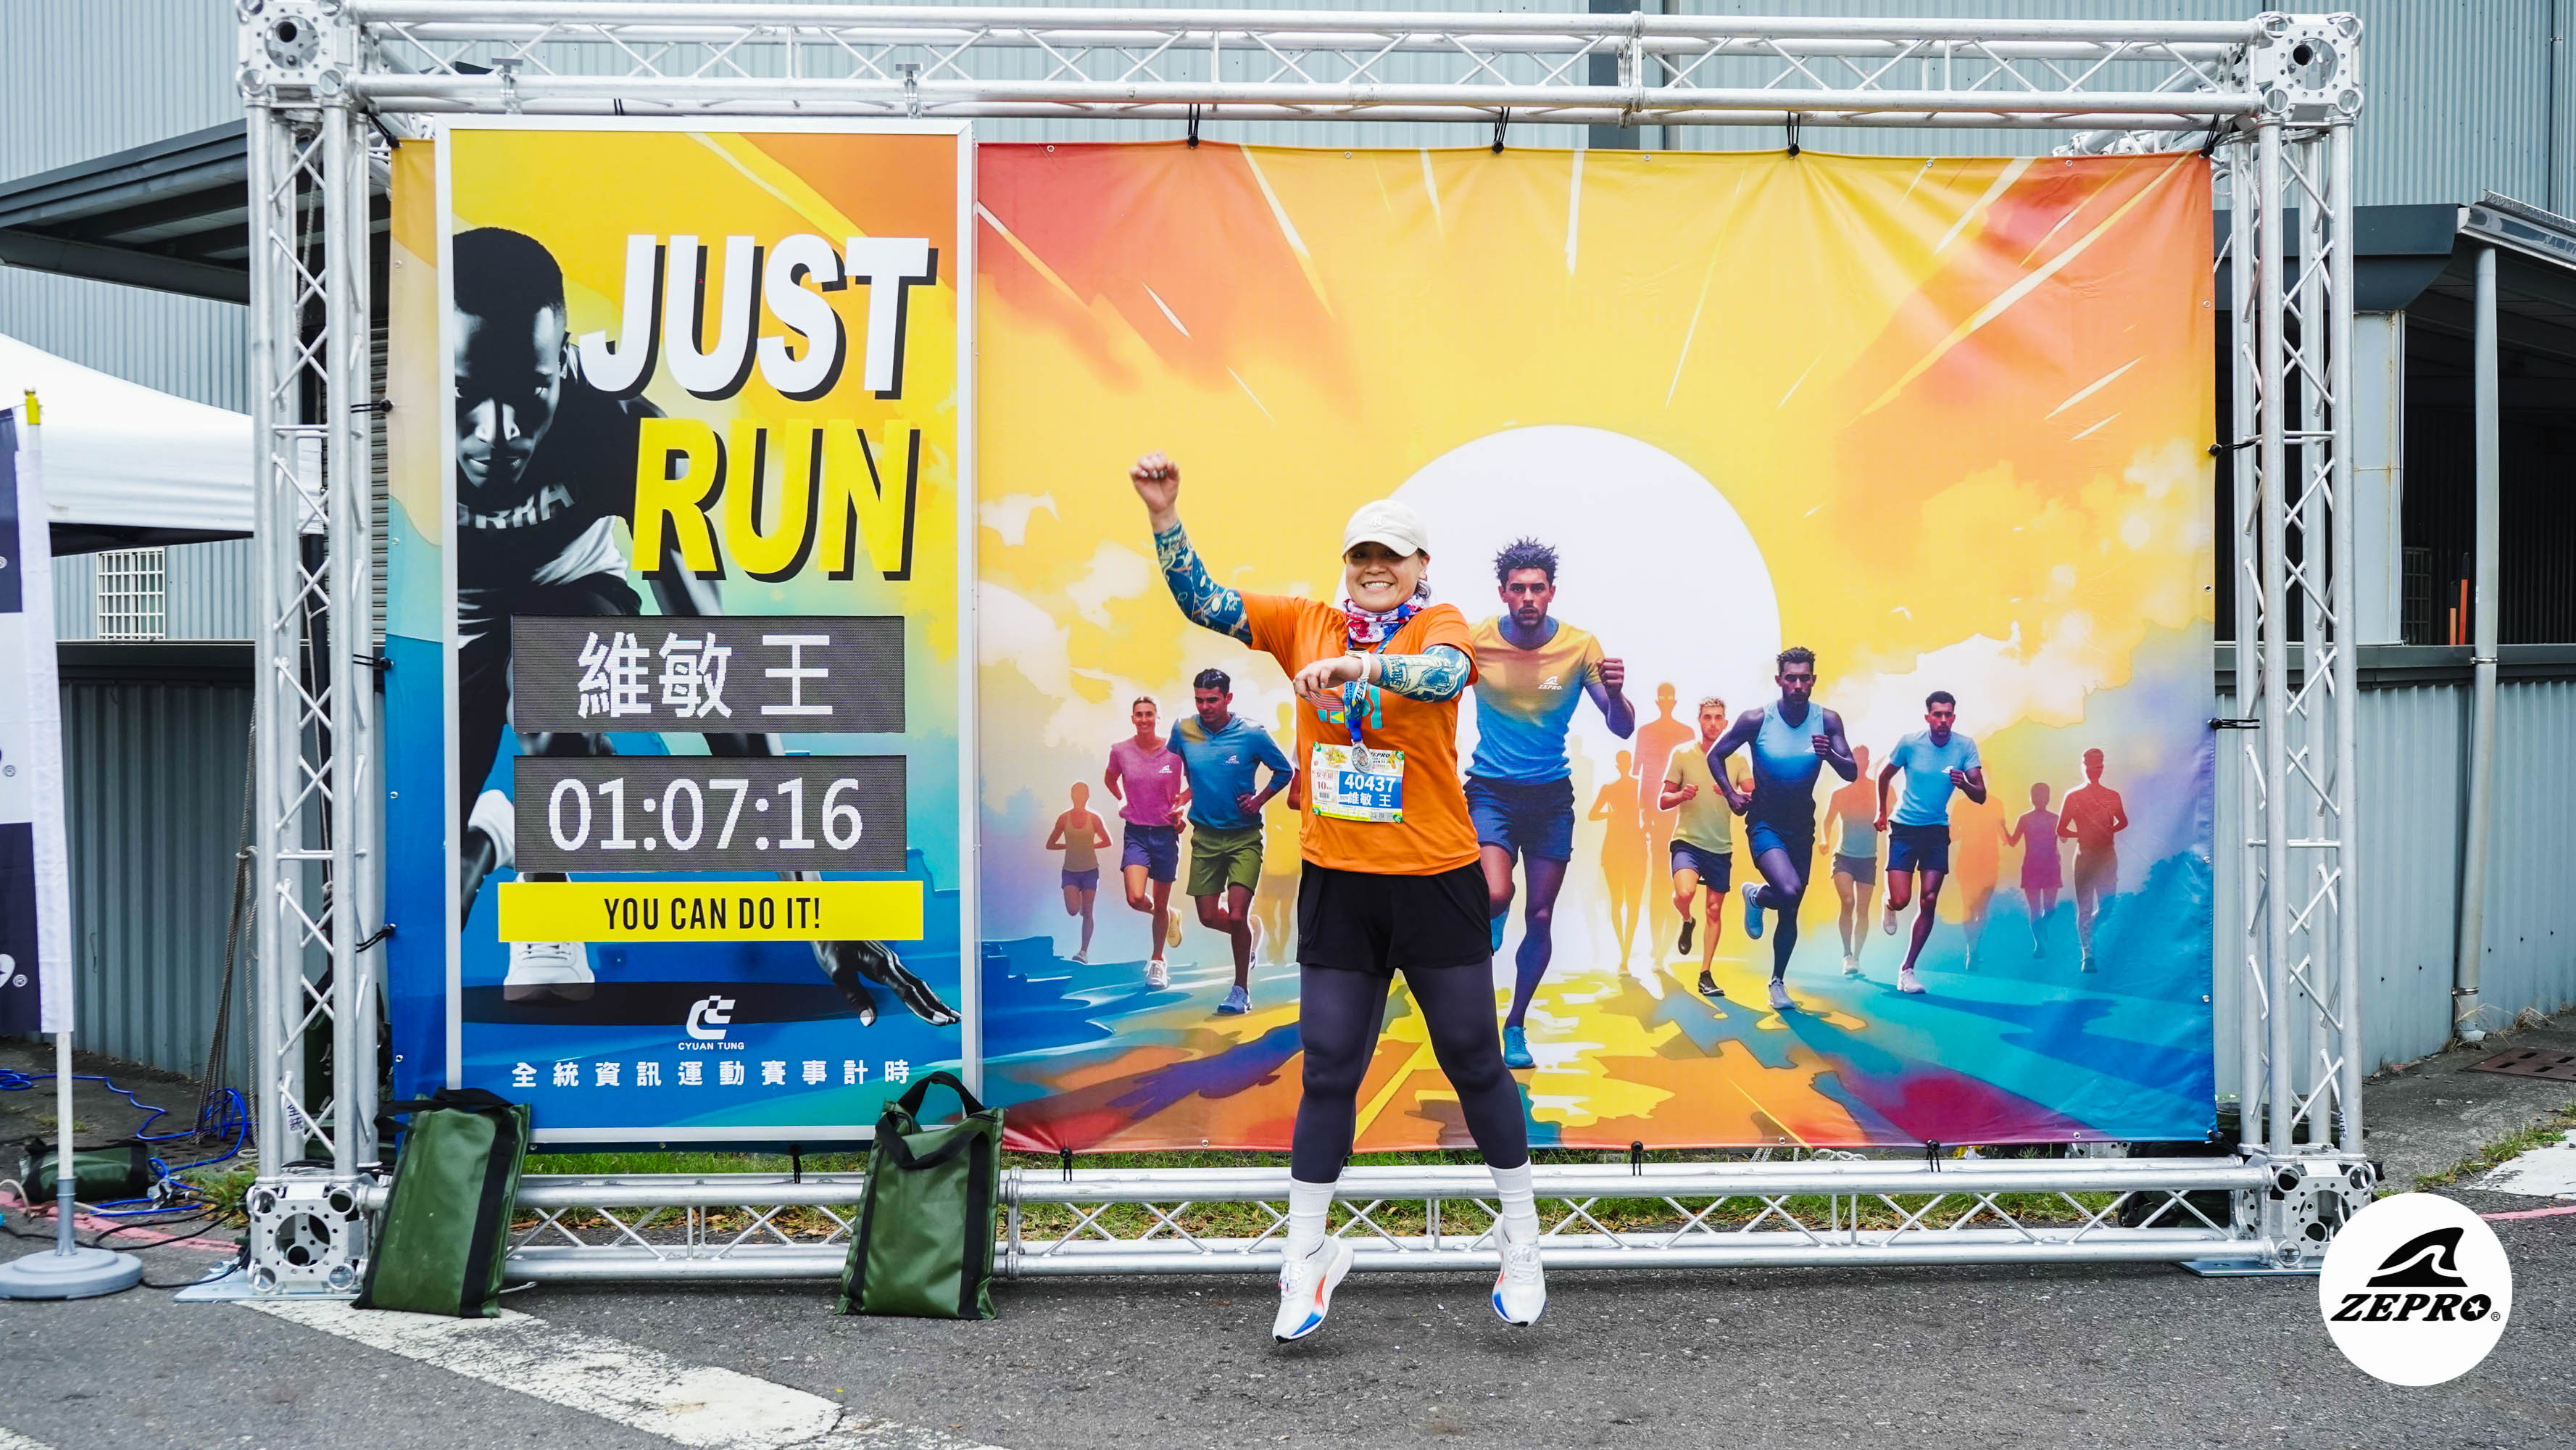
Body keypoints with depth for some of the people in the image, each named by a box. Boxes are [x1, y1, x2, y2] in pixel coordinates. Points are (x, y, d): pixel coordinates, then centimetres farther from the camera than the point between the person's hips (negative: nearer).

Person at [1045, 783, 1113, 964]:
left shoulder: (1094, 819, -4)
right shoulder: (1064, 818, -4)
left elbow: (1107, 841, 8)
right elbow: (1050, 845, 4)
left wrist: (1090, 846, -1)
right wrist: (1069, 845, -2)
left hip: (1090, 870, 0)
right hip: (1070, 871, 0)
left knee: (1087, 912, 1)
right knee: (1072, 910, -11)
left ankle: (1084, 951, 6)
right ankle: (1079, 899, 26)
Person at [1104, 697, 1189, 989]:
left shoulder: (1175, 751, -8)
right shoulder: (1120, 751, -3)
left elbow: (1194, 783, 7)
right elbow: (1110, 779, 19)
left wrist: (1181, 804, -8)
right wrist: (1122, 802, 7)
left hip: (1165, 833, -1)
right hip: (1136, 832, 1)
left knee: (1160, 903, 8)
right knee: (1136, 898, -17)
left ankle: (1157, 961, 27)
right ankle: (1169, 919, 17)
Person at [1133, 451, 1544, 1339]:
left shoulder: (1440, 625, -5)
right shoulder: (1308, 625, 5)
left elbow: (1444, 674, -28)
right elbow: (1204, 602, 1)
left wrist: (1360, 663, -45)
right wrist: (1164, 517, -12)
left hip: (1436, 883, -2)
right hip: (1336, 883, 3)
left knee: (1474, 1062, 10)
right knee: (1328, 1072, 7)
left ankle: (1520, 1239, 26)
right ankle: (1305, 1256, 18)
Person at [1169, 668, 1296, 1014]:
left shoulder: (1252, 734, -13)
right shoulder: (1183, 730, -5)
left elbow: (1285, 771, 0)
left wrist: (1259, 800, -9)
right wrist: (1187, 794, 8)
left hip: (1245, 835, -3)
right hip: (1205, 836, 4)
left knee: (1236, 916, -12)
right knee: (1208, 917, 6)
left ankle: (1241, 989, 7)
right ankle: (1253, 929, 39)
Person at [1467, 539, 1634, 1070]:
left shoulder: (1581, 646, -9)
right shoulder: (1474, 642, -10)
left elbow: (1622, 729, -8)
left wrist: (1615, 693, -30)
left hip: (1551, 795, 2)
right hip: (1491, 790, -1)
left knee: (1540, 917, 5)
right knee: (1495, 896, -25)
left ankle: (1515, 1026, 23)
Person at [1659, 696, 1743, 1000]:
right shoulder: (1682, 755, 0)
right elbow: (1663, 800, 2)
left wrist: (1732, 795, -21)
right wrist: (1682, 796, -20)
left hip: (1721, 847, 3)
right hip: (1687, 841, -3)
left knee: (1715, 910, 5)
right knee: (1684, 893, -27)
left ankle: (1706, 975, 15)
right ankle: (1687, 923, 8)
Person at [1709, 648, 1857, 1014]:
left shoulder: (1827, 721, -9)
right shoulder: (1756, 719, -15)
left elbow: (1851, 773, -9)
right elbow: (1716, 755, -2)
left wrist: (1829, 755, -29)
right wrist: (1731, 794, -14)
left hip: (1801, 825, 3)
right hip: (1764, 823, -3)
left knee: (1791, 912, 10)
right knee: (1789, 890, -28)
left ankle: (1778, 982, 29)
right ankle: (1756, 897, 7)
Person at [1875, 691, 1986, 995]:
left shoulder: (1965, 746, -9)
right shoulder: (1910, 743, -11)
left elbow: (1981, 795, -12)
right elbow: (1884, 776, 7)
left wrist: (1964, 784, -33)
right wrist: (1882, 812, 14)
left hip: (1938, 830, 2)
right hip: (1905, 828, -2)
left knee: (1929, 902, -3)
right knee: (1901, 900, -10)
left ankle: (1907, 970, 8)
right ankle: (1889, 907, 30)